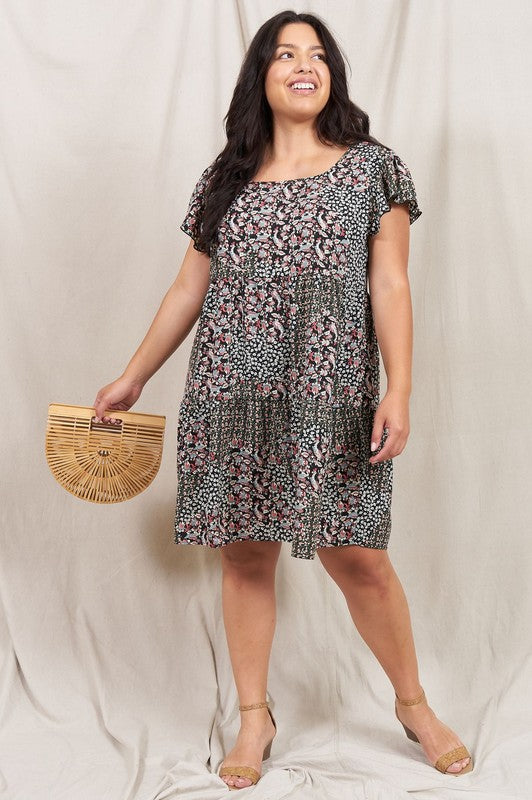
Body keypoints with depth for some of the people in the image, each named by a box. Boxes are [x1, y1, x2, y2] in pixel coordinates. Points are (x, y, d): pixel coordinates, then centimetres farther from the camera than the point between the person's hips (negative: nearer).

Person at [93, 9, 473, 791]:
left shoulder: (372, 169, 5)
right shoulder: (226, 178, 12)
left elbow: (389, 287, -1)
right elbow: (189, 289, 16)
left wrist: (399, 391, -11)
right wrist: (133, 377, 16)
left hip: (329, 400, -2)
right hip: (232, 399, 3)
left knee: (357, 556, 0)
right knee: (245, 556, 6)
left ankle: (414, 704, 23)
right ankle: (255, 719, 23)